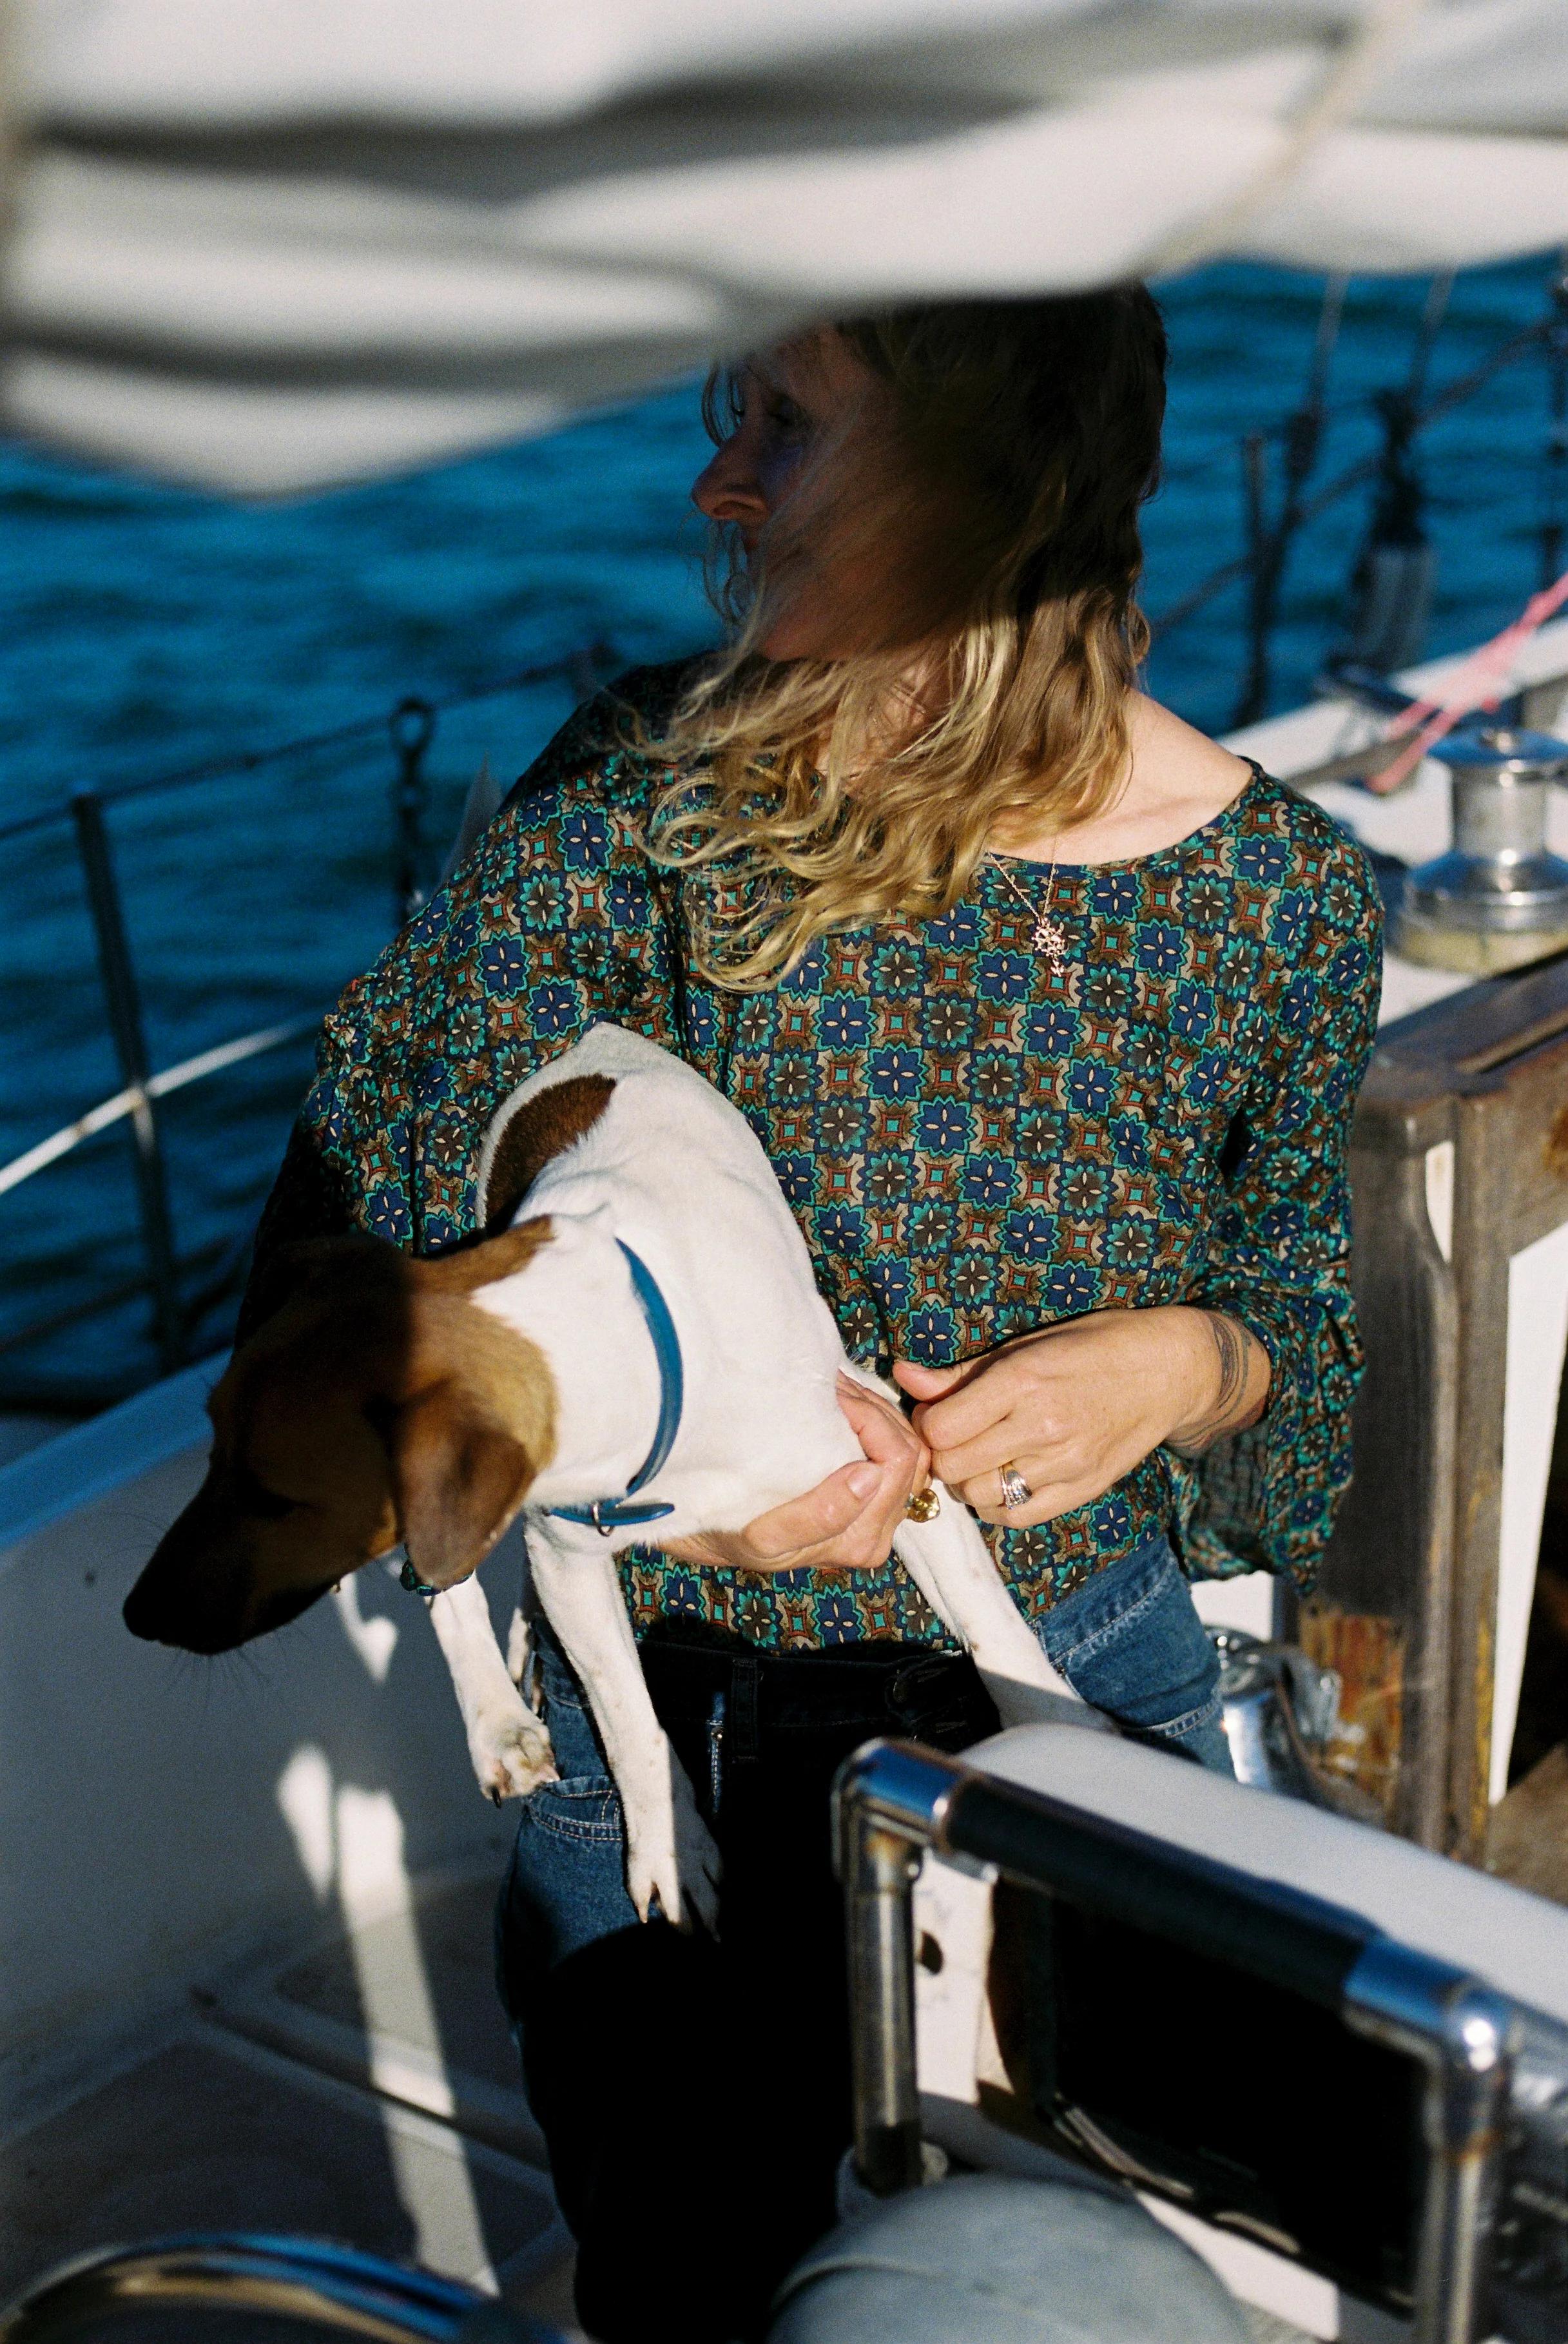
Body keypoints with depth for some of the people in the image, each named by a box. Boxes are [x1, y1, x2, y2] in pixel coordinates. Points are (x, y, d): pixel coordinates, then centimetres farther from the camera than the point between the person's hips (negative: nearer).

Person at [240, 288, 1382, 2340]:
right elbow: (357, 1209, -15)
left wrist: (1186, 1364, -20)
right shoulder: (649, 787, -13)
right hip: (661, 1726, 0)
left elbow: (1302, 1328, 2)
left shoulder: (1281, 897, -10)